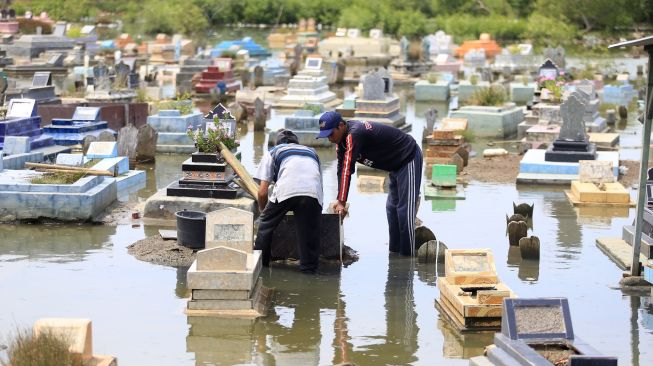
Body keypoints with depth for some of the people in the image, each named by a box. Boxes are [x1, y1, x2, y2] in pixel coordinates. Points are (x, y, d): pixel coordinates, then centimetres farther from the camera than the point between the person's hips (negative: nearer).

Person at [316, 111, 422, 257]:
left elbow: (347, 169, -33)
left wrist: (342, 202, -33)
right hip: (396, 164, 10)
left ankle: (407, 255, -9)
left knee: (405, 209, -11)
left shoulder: (354, 134, -32)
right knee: (392, 207, 16)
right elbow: (341, 168, -4)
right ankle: (395, 251, 23)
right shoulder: (342, 137, -3)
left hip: (408, 159, -10)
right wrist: (340, 201, -8)